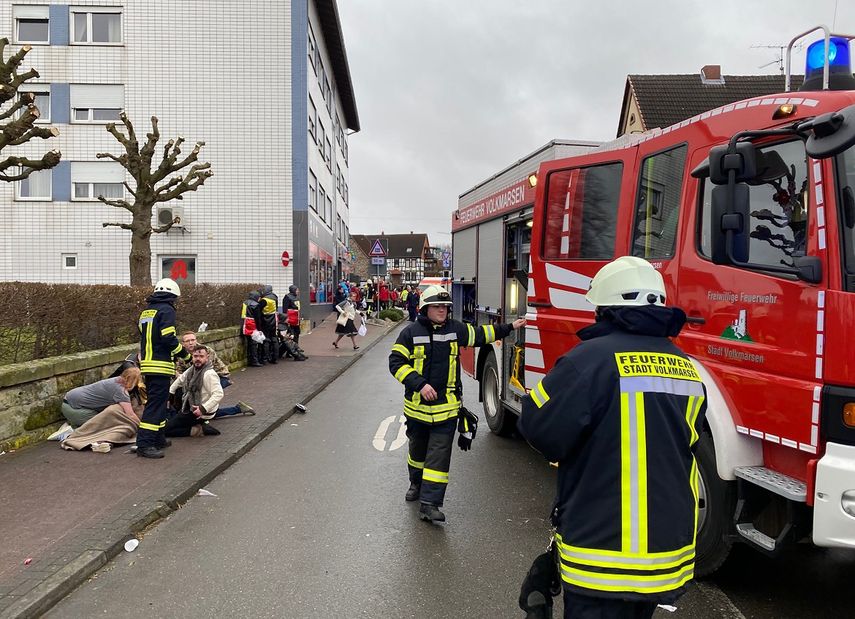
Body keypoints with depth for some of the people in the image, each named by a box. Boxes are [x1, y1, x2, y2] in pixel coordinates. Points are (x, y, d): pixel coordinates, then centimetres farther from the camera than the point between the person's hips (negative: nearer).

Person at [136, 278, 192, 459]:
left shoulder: (146, 311, 18)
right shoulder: (166, 310, -9)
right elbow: (169, 338, -18)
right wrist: (184, 354, -5)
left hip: (147, 364, 9)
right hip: (161, 365, -9)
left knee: (157, 402, 17)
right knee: (156, 405, -9)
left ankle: (158, 439, 24)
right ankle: (144, 444, -12)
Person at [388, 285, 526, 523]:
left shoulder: (455, 329, 2)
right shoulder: (411, 332, -8)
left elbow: (480, 334, 17)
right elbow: (396, 362, -11)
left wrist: (510, 327, 20)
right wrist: (420, 384, -20)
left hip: (446, 405, 1)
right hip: (417, 405, -1)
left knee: (439, 454, -5)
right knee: (418, 448, 19)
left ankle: (430, 504, -2)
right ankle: (416, 483, 45)